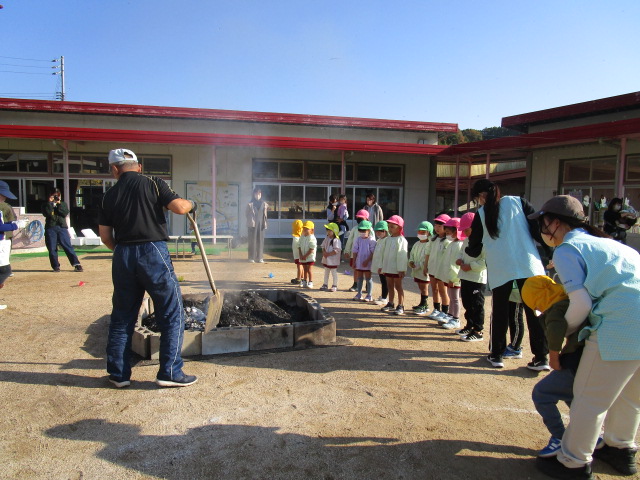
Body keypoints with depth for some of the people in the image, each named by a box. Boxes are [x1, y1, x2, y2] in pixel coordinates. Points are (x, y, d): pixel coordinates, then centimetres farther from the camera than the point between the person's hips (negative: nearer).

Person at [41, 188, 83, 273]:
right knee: (52, 249, 1)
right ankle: (56, 266, 11)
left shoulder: (63, 204, 16)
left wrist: (59, 204, -8)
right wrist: (50, 202, -7)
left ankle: (77, 264, -9)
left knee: (68, 246, -7)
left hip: (62, 227, 0)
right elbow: (46, 213, -8)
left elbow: (65, 213, -4)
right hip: (50, 228, 1)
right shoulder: (46, 205, 13)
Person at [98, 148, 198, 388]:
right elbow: (179, 207, -12)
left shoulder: (109, 195, 10)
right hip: (153, 252, -4)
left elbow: (105, 237, 10)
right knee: (172, 314, 5)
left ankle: (118, 373, 24)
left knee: (122, 316, 16)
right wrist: (191, 203, 9)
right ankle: (170, 372, 6)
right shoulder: (153, 183, -1)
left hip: (122, 256, 5)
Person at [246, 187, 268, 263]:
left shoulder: (264, 204, 9)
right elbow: (246, 214, 6)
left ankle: (260, 258, 8)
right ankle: (251, 258, 3)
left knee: (260, 241, 2)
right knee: (252, 241, -2)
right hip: (252, 225, -2)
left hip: (261, 225, 2)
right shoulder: (250, 204, 2)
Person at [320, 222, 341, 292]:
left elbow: (336, 250, -22)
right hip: (326, 259, 8)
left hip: (333, 260, -8)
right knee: (326, 272, 17)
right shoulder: (326, 238, 8)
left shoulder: (336, 240, -17)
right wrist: (324, 252, -10)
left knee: (334, 273, 3)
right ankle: (325, 285, 27)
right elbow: (323, 246, 10)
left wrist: (328, 254, -23)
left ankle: (335, 286, 12)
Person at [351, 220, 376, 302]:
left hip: (367, 263, -5)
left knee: (368, 279, 3)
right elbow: (355, 251, 6)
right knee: (359, 278, 13)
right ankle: (359, 294, 22)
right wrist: (354, 261, 3)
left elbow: (373, 252, -12)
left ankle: (369, 296, 9)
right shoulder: (358, 240, 4)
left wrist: (367, 261, -18)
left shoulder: (371, 240, -10)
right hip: (359, 262, 5)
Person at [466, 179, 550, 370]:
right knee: (534, 311, 6)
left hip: (499, 269, 0)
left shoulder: (481, 214, 7)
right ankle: (541, 358, 8)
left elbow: (474, 248, 15)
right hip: (528, 264, 1)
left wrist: (468, 250, 36)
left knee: (499, 311, 12)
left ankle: (497, 355, 17)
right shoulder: (517, 202, 8)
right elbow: (538, 228, 1)